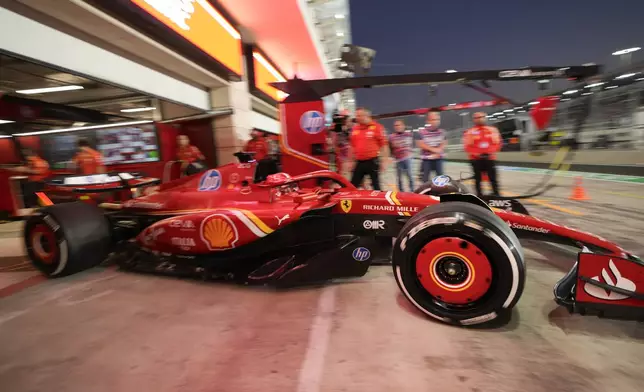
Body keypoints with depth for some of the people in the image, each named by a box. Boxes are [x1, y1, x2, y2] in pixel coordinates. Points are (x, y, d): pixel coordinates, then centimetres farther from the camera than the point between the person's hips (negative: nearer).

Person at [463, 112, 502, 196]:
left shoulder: (493, 130, 7)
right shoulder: (470, 132, -3)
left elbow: (497, 143, 7)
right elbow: (467, 146, -5)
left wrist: (490, 152, -8)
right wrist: (476, 153, -15)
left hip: (489, 157, 2)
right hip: (476, 158, -2)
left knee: (493, 177, 2)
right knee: (478, 177, 5)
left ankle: (496, 194, 9)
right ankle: (479, 195, 15)